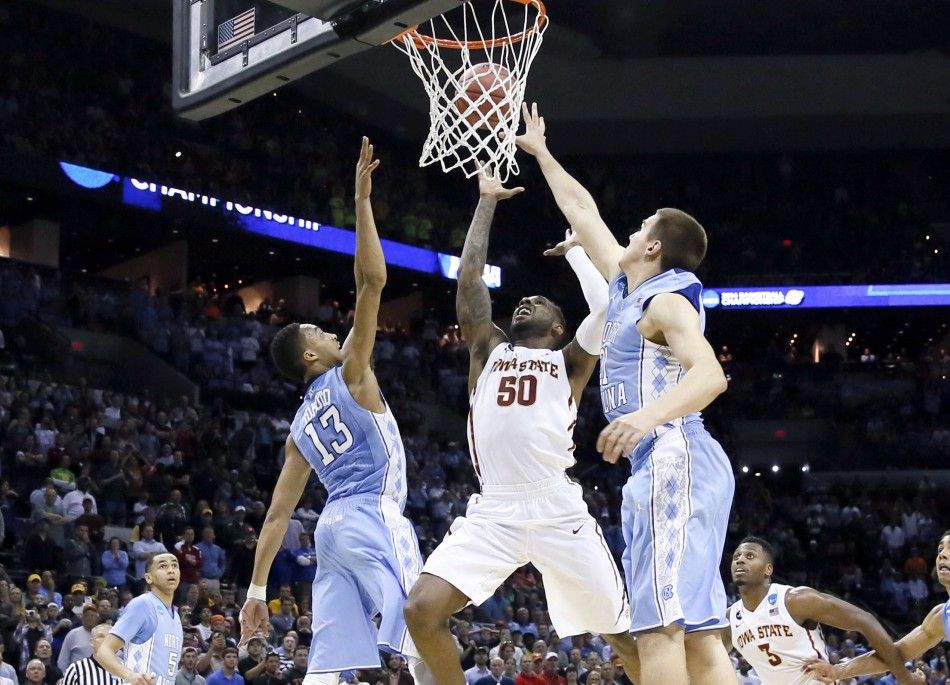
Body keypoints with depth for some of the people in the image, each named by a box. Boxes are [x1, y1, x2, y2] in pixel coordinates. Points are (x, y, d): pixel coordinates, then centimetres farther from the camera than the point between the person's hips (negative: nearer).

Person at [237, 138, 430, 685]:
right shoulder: (351, 375, 4)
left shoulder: (301, 425, 21)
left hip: (333, 526, 7)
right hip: (375, 518, -7)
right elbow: (373, 281, -5)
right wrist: (363, 199, -3)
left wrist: (257, 589, 18)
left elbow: (278, 514, 17)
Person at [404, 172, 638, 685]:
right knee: (421, 610, -14)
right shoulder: (488, 351, 20)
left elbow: (605, 304, -5)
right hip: (493, 512, 2)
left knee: (622, 632, 2)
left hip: (557, 512, -2)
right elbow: (469, 278, 14)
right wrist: (487, 203, 19)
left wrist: (573, 248, 11)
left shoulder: (569, 361, 12)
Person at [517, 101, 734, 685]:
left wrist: (649, 414, -38)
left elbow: (710, 374, -22)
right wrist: (542, 154, 45)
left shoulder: (666, 300, -4)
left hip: (673, 460, -10)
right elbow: (583, 212, 36)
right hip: (663, 466, 10)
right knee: (698, 633, 0)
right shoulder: (628, 287, 22)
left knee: (660, 625, -18)